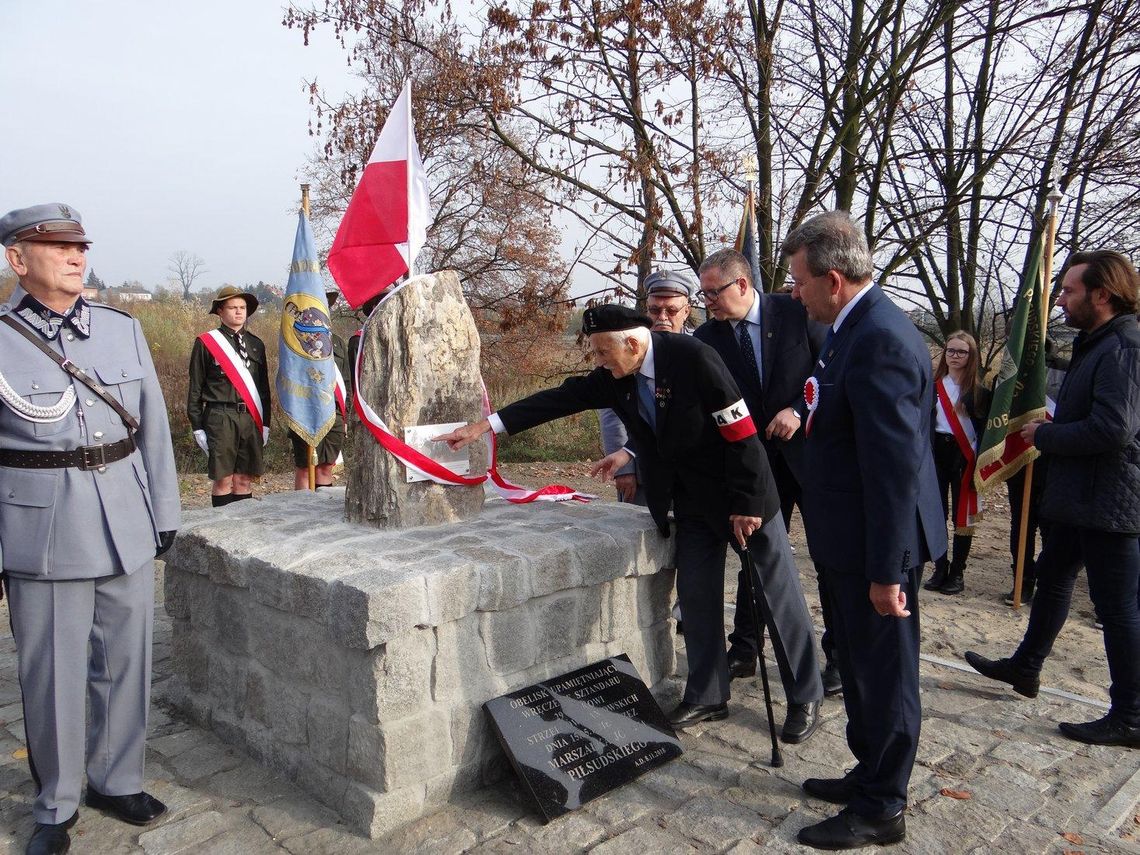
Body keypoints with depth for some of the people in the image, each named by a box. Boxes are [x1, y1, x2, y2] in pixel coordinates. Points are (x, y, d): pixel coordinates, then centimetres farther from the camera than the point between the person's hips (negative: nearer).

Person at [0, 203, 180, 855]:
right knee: (52, 677, 8)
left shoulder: (123, 329, 5)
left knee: (127, 663, 13)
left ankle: (117, 780, 34)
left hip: (127, 530, 3)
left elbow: (153, 426, 8)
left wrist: (165, 513, 8)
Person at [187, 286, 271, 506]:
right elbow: (195, 389, 2)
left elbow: (264, 387, 17)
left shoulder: (255, 344, 13)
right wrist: (197, 426, -2)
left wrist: (265, 423, 12)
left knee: (245, 479, 7)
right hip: (220, 418, -4)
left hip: (251, 417, 4)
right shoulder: (206, 343, 1)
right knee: (223, 479, -1)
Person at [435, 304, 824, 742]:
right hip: (690, 499, 6)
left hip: (741, 496, -6)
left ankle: (805, 700, 19)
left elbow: (742, 433, -22)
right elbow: (560, 398, -5)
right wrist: (484, 425, -8)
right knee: (696, 595, 9)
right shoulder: (614, 378, -4)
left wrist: (746, 504, -19)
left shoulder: (694, 358, -24)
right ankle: (707, 696, 24)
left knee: (779, 595, 4)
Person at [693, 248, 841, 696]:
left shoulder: (797, 313, -11)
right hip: (756, 457, 3)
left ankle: (839, 656, 22)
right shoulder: (707, 337, -4)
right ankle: (743, 651, 22)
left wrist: (799, 411, -20)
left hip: (810, 449, -2)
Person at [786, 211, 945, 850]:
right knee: (861, 668, 23)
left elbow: (896, 466, -27)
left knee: (885, 674, 7)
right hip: (855, 539, 10)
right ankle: (872, 775, 42)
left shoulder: (880, 341, -24)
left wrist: (887, 570, -24)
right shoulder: (861, 328, 8)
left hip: (878, 544, -10)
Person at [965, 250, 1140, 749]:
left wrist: (1044, 435, -16)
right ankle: (1026, 667, 37)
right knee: (1053, 577, 21)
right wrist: (1049, 429, 4)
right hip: (1079, 498, 11)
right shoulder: (1095, 345, 13)